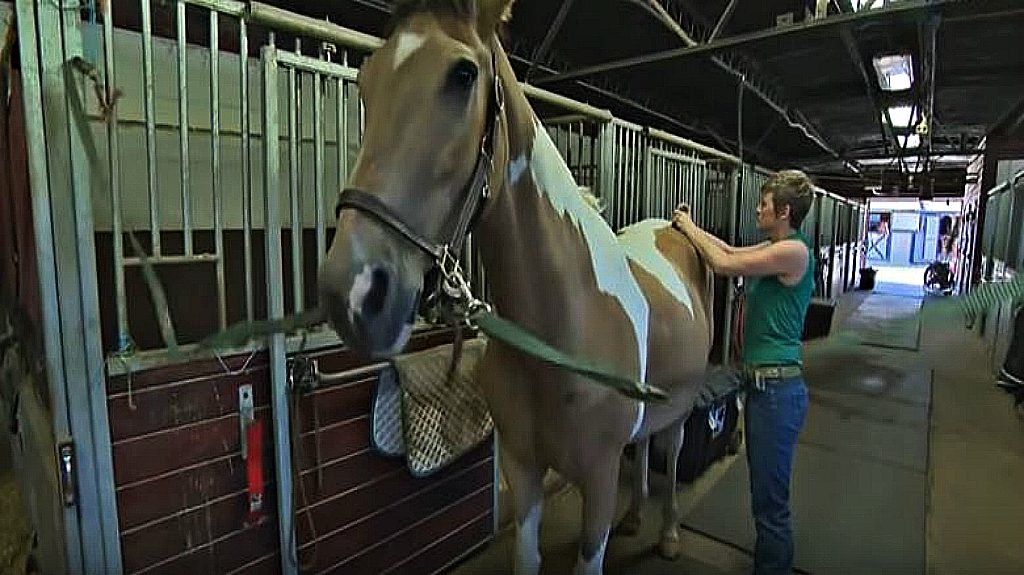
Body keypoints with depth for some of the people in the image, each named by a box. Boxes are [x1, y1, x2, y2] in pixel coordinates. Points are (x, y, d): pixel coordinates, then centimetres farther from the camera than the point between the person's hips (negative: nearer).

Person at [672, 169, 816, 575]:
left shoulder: (794, 251, -16)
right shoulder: (774, 248, 10)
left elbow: (724, 264, -18)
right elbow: (732, 251, 23)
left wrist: (688, 227, -4)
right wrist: (691, 227, 18)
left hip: (777, 387, -10)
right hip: (762, 383, 10)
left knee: (770, 500, 3)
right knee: (765, 491, 23)